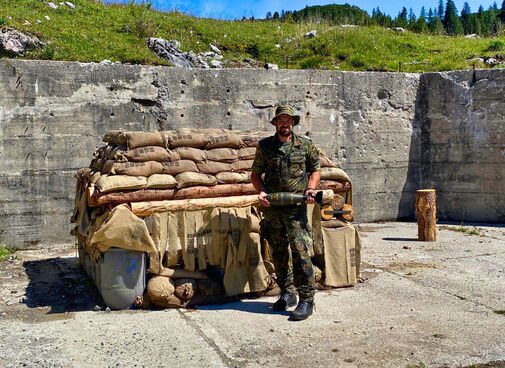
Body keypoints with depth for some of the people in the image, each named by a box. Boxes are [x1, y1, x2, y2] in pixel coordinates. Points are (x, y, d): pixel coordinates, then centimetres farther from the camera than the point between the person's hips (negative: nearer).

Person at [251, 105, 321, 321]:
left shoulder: (305, 146, 6)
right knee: (278, 252, 10)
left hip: (296, 207, -3)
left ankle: (306, 299, -5)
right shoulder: (264, 146, 9)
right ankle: (287, 293, 24)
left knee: (300, 251, -10)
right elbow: (256, 173, 14)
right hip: (271, 207, 3)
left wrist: (311, 189, -5)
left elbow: (315, 170, 14)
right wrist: (261, 191, -4)